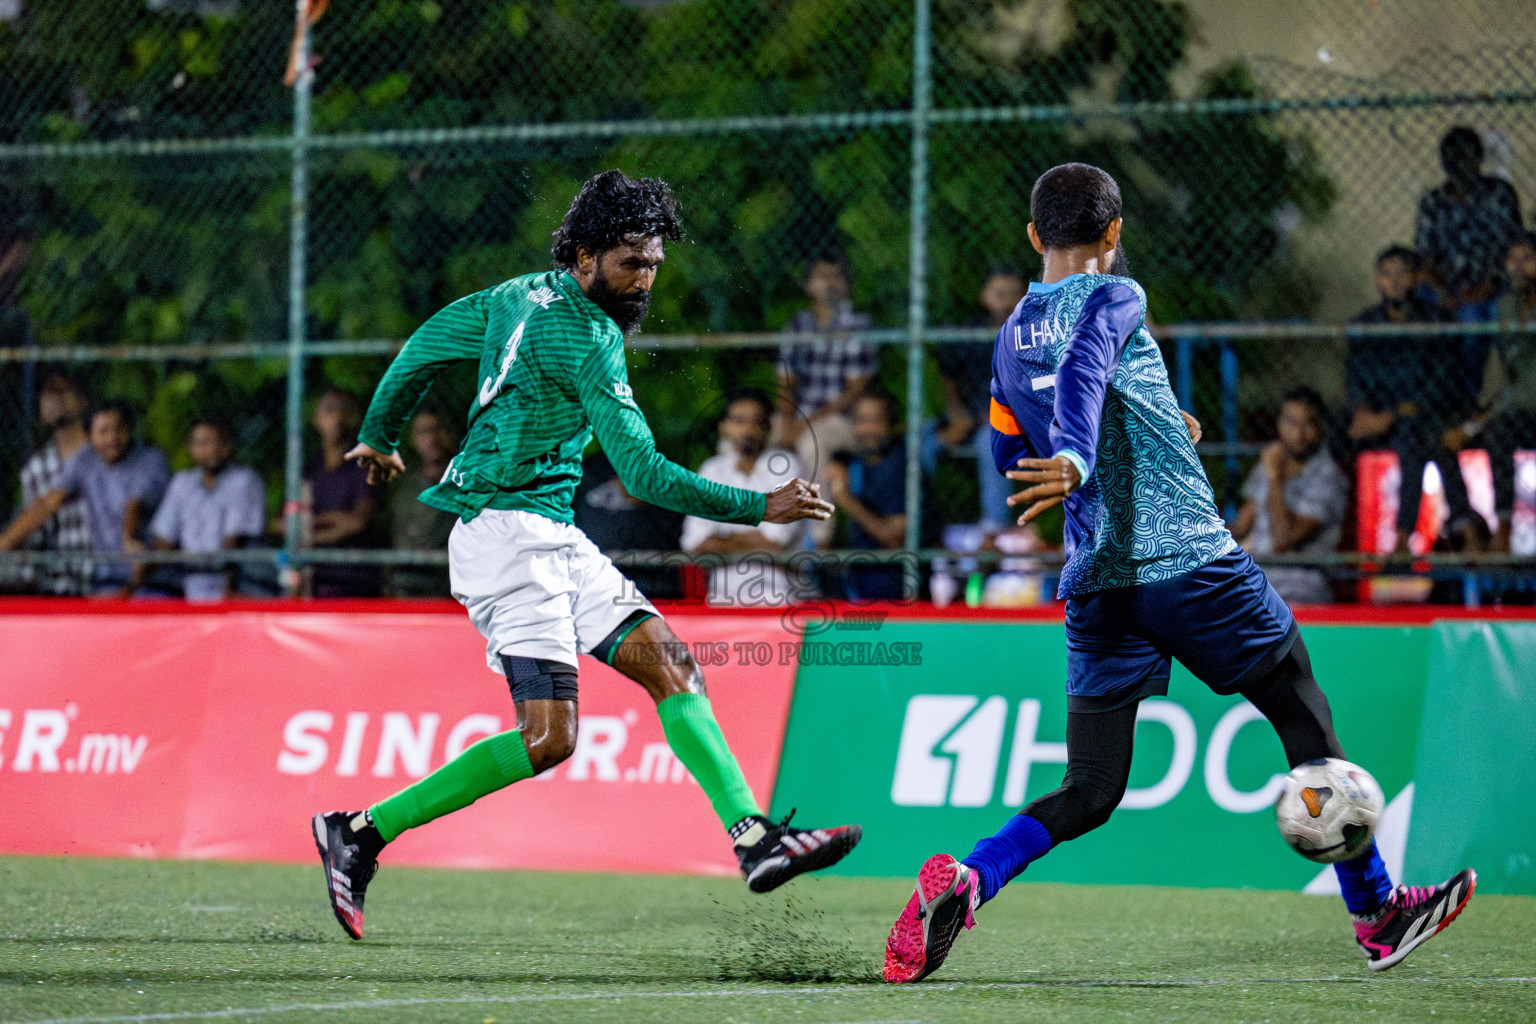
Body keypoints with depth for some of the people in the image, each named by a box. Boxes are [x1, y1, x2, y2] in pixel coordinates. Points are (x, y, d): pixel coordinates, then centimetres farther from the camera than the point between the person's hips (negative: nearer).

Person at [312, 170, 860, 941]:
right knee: (549, 737, -15)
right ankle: (362, 833, -6)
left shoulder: (520, 296, 12)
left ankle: (755, 840, -6)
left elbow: (422, 347, 23)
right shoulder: (585, 337, -16)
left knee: (668, 661, 1)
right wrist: (761, 508, -20)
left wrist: (379, 437, 39)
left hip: (552, 539, 10)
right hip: (509, 530, -10)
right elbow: (644, 473, -20)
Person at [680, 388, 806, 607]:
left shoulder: (785, 465, 1)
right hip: (723, 594, 3)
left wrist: (722, 541, 2)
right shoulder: (712, 469, 11)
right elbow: (695, 545, 3)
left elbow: (773, 541, -7)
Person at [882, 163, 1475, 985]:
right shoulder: (1112, 298, -3)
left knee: (1088, 794, 4)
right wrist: (1077, 461, -40)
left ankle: (965, 877, -22)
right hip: (1192, 561, -6)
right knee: (1307, 723, 11)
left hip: (1095, 581, 6)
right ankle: (1376, 912, 17)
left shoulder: (1011, 339, 16)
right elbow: (1082, 371, -24)